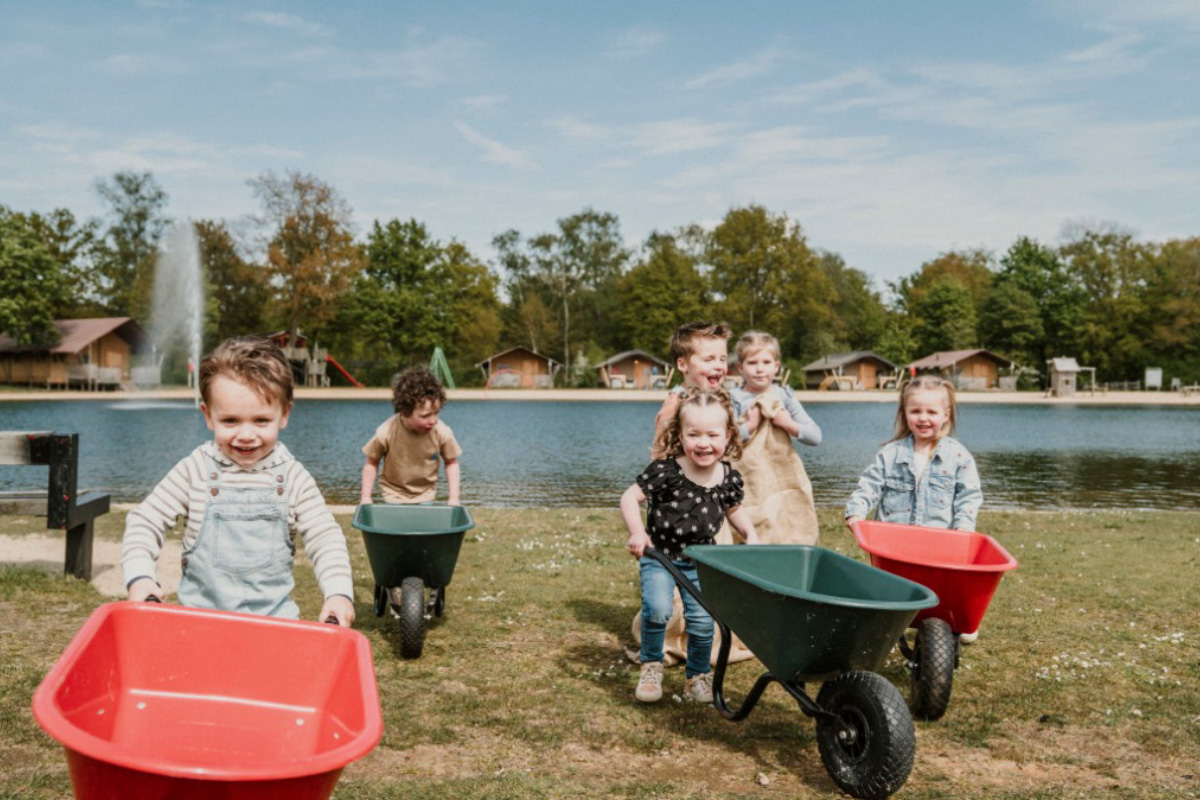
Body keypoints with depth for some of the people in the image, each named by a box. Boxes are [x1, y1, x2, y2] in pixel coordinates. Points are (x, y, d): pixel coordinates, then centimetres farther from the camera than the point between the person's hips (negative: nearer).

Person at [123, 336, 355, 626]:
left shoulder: (293, 477, -2)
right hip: (200, 610, 0)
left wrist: (338, 592, -14)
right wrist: (140, 577, -13)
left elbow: (324, 538, 0)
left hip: (273, 611, 0)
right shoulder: (195, 471, -4)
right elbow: (145, 522, 1)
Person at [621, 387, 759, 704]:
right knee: (657, 609, -21)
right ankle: (651, 666, 5)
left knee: (702, 620, -2)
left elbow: (733, 509, 14)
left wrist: (750, 535, 0)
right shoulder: (665, 471, -22)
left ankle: (698, 675, 25)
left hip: (700, 559, 3)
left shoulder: (729, 478, -7)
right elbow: (630, 497, -17)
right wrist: (637, 533, -30)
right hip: (658, 555, -3)